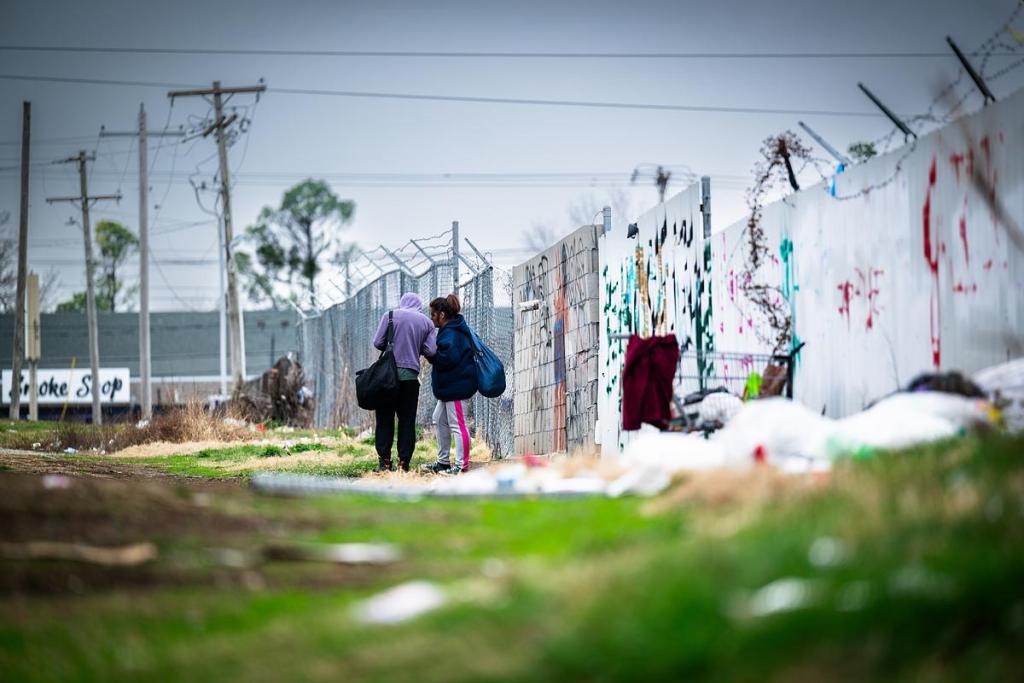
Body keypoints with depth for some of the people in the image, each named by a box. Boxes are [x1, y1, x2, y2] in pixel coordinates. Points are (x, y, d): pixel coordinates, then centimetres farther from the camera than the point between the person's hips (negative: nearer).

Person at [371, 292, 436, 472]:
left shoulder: (390, 315, 1)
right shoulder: (427, 322, 7)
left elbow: (377, 342, -2)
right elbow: (430, 351, 1)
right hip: (411, 376, 1)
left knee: (385, 419, 5)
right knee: (407, 420, 7)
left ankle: (384, 461, 3)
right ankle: (404, 461, 4)